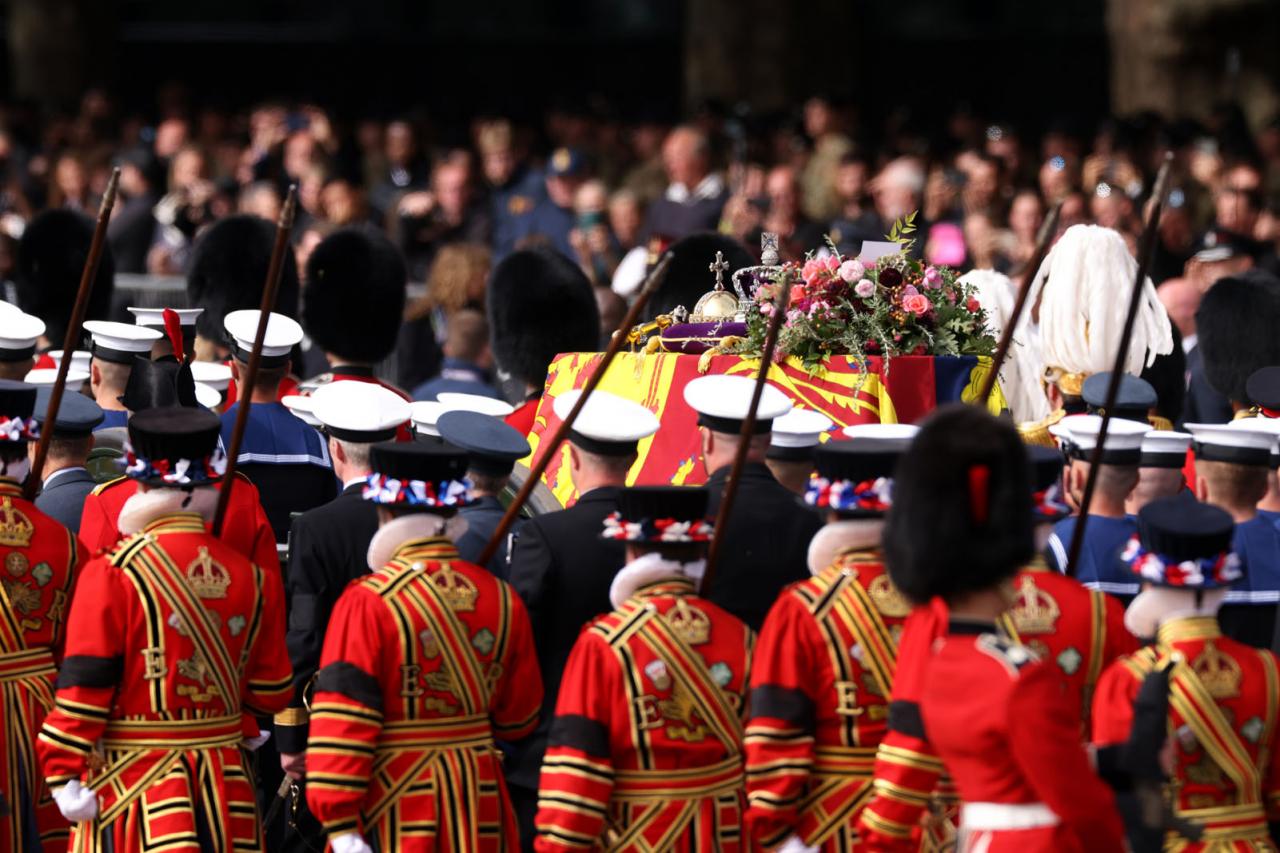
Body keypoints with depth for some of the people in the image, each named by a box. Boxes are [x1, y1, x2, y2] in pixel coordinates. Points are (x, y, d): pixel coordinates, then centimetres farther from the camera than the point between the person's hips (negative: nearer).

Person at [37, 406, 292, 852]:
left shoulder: (112, 574, -11)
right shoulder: (251, 577, 3)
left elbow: (83, 686, -13)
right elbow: (270, 692, 8)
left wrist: (64, 774, -9)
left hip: (131, 781, -4)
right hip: (226, 783, 4)